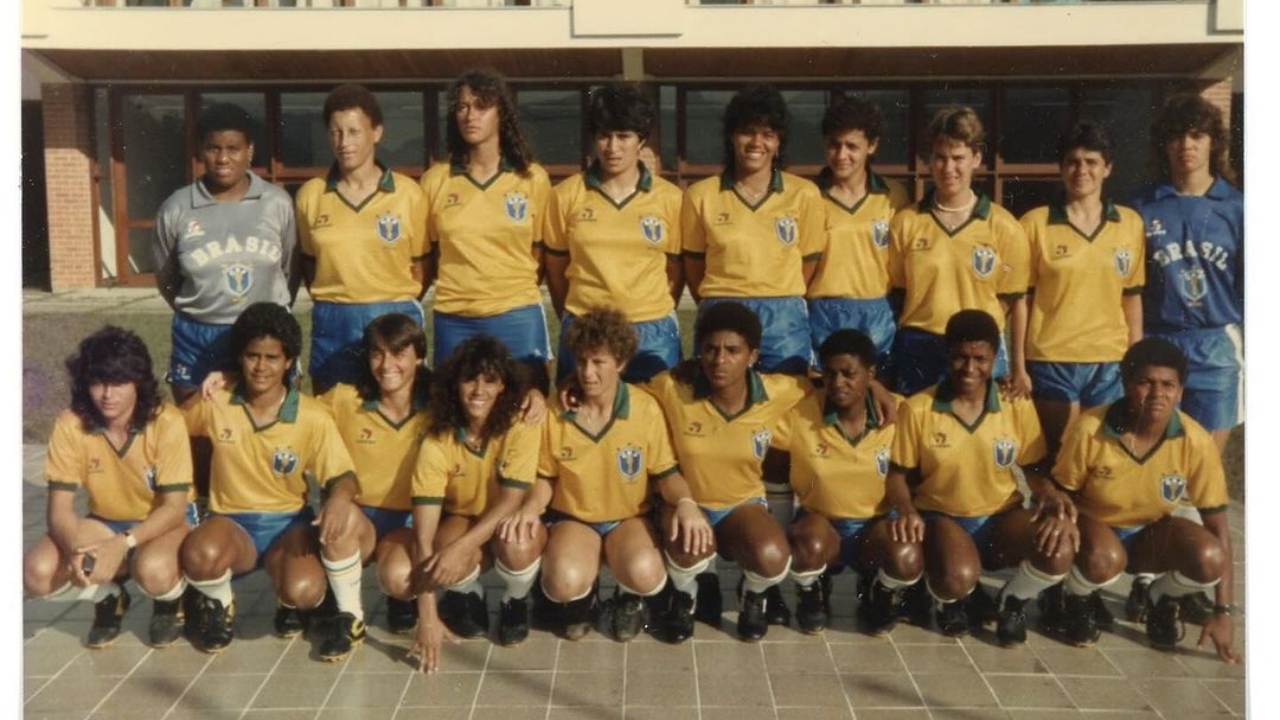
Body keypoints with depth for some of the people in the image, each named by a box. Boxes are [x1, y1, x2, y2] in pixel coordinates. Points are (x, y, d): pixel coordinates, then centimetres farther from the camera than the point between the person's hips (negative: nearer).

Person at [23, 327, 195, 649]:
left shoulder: (166, 422, -24)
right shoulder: (70, 425, -17)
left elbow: (174, 507, -22)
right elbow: (60, 508, -16)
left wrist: (123, 544, -37)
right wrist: (76, 548, -38)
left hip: (164, 521, -3)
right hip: (105, 522, 4)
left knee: (153, 571, -37)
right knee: (37, 573, -22)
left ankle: (172, 600, 2)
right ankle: (110, 595, 9)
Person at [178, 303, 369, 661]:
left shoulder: (313, 417, -11)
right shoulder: (215, 402, -5)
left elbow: (344, 477, -12)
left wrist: (339, 497, -35)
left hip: (289, 524, -2)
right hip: (233, 523, 2)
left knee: (303, 592, -35)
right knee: (201, 556, -35)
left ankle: (350, 616, 1)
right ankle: (219, 605, 2)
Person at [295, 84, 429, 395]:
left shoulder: (408, 193, -2)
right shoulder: (310, 194, 4)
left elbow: (421, 266, 3)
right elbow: (310, 262, 14)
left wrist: (396, 307, 2)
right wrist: (331, 303, 7)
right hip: (332, 325, 2)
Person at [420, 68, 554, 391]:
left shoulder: (533, 178, 1)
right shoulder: (435, 179, 4)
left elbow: (543, 252, 8)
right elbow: (425, 255, 12)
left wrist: (518, 287, 2)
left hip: (517, 318, -1)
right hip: (453, 321, 1)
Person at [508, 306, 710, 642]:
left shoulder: (646, 409, -10)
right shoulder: (555, 412, -7)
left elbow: (666, 473, -2)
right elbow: (546, 477, 5)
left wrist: (685, 502, -23)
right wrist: (531, 507, -16)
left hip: (630, 517, 0)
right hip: (572, 518, 0)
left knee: (645, 574, -33)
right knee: (565, 582, -32)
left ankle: (629, 598, 7)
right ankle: (579, 598, 9)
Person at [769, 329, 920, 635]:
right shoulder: (799, 414, -13)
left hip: (875, 524, 1)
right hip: (820, 521, -1)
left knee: (907, 561, -31)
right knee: (808, 547, -36)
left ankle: (878, 594, 10)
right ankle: (813, 594, 4)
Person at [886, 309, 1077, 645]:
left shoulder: (1018, 406, -3)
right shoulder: (917, 409, -8)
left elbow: (1033, 470, 4)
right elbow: (898, 475, -2)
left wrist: (1050, 495, -19)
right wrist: (908, 511, -23)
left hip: (1001, 517, 2)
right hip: (941, 517, -2)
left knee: (1060, 550, -29)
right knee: (957, 579, -35)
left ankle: (1012, 602, 7)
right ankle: (947, 601, 8)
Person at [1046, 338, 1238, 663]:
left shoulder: (1196, 441, -20)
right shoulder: (1090, 430, -26)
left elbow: (1217, 524, -13)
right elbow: (1061, 494, -8)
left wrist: (1223, 610, -13)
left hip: (1150, 533, 3)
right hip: (1094, 526, -2)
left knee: (1209, 558, -28)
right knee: (1105, 561, -38)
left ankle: (1160, 601, 8)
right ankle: (1075, 601, 0)